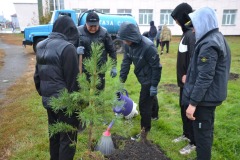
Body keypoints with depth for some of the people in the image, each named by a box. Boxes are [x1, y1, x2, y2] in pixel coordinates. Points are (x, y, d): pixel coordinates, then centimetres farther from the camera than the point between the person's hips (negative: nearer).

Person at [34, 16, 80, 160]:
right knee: (68, 137, 7)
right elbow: (73, 79, -20)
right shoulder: (67, 47, -19)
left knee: (54, 133, 24)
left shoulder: (41, 46, 8)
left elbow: (37, 74, 14)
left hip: (48, 99, 8)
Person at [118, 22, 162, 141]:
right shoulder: (128, 44, -7)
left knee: (144, 104, -2)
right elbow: (126, 62, 1)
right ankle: (154, 115, 52)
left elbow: (156, 67, -22)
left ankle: (145, 130, 16)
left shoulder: (148, 46, -30)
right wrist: (122, 79, -3)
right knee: (149, 99, 27)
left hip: (149, 79, -7)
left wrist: (154, 85, -18)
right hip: (142, 77, 7)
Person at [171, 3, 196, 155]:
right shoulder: (186, 32, 12)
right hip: (184, 80, 10)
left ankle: (194, 142, 21)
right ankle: (186, 134, 38)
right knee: (183, 107, 20)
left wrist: (188, 75, -20)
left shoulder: (192, 34, -20)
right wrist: (184, 75, 14)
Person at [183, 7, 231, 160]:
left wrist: (193, 102, -23)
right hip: (212, 95, 10)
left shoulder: (208, 45, -23)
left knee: (201, 131, 4)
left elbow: (204, 78, -26)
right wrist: (189, 76, 20)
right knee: (207, 128, 23)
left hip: (205, 97, -10)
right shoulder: (218, 37, 9)